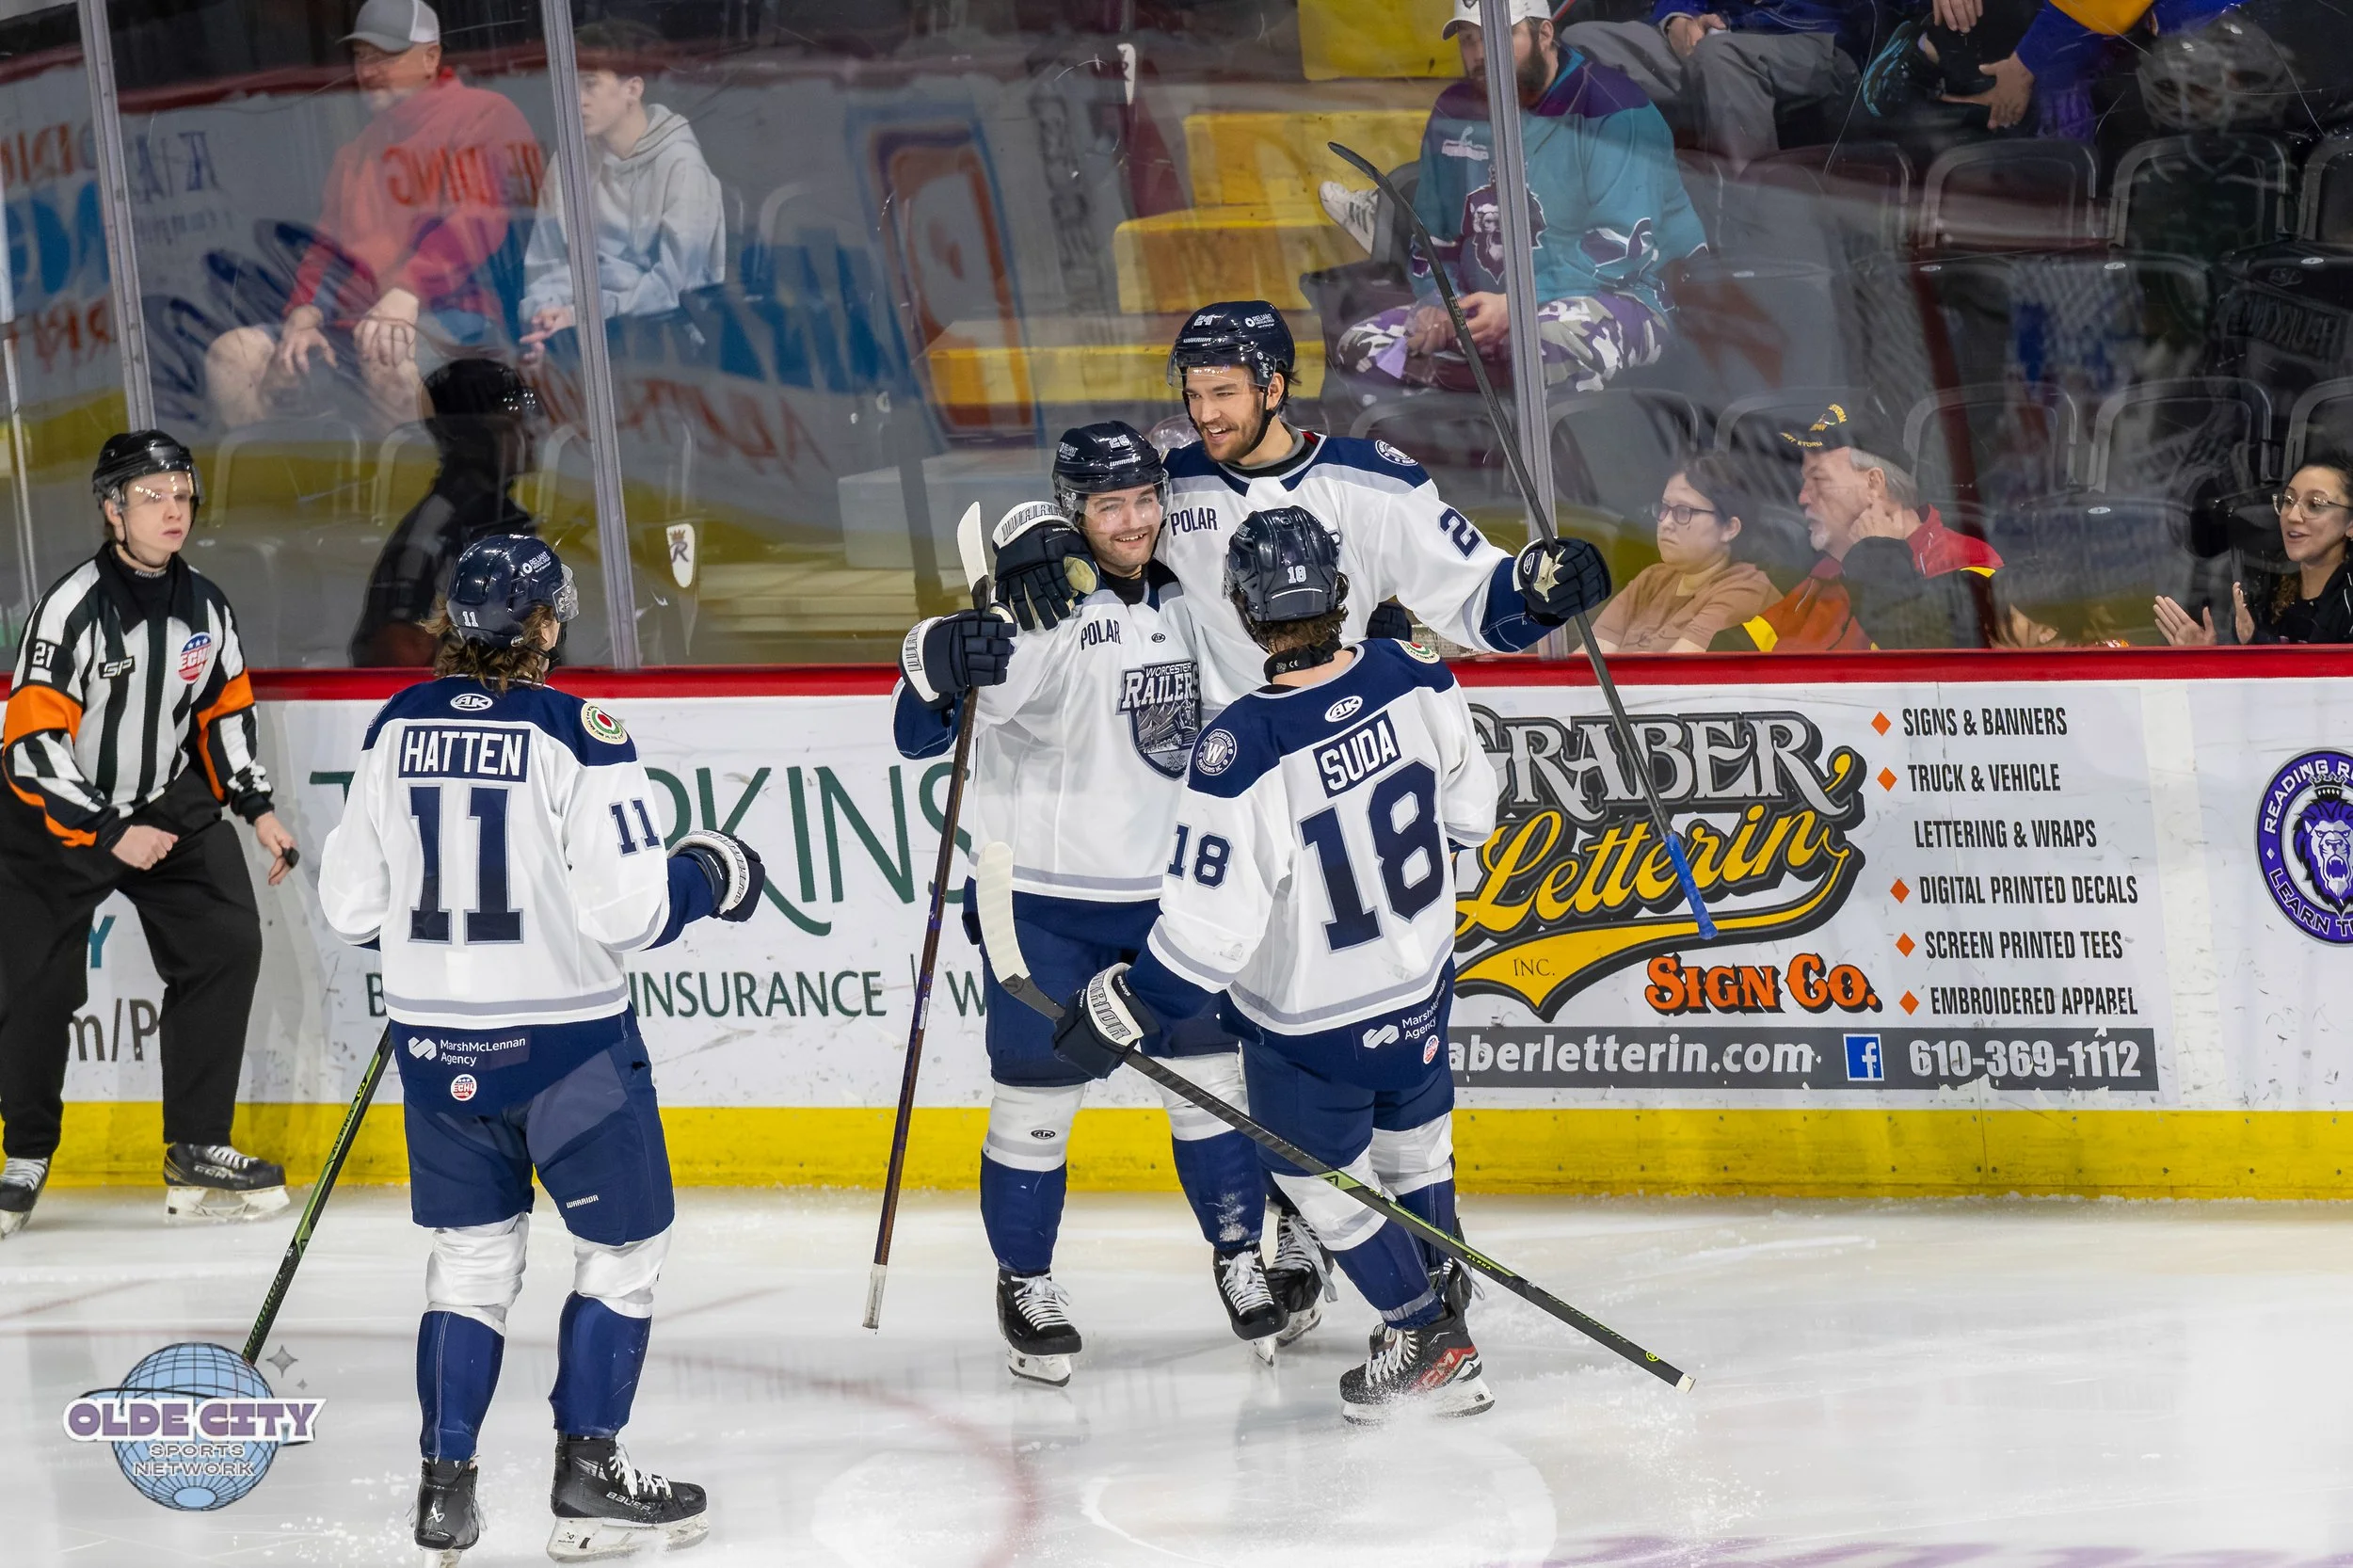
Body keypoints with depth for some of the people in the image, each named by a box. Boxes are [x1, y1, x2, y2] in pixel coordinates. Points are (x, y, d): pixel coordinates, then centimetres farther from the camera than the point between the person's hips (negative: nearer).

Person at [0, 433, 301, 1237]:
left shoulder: (204, 608, -1)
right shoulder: (73, 609, -22)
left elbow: (227, 706, 14)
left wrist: (258, 807, 6)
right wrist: (109, 833, -26)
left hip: (168, 808, 5)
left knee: (226, 945, -7)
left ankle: (198, 1150, 0)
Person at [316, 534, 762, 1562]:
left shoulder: (399, 728, 1)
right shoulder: (574, 734, -15)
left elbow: (351, 904, 6)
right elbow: (627, 905, -18)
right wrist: (710, 875, 0)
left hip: (436, 1042, 5)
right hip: (563, 1042, -5)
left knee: (473, 1251, 16)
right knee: (623, 1244, 10)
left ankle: (445, 1483, 12)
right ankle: (588, 1478, 8)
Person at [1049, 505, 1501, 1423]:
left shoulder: (1243, 753, -33)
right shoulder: (1412, 680, -17)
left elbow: (1211, 930, -29)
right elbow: (1470, 809, 2)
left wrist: (1124, 1009, -16)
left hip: (1309, 1021, -5)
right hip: (1419, 983, 5)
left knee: (1320, 1175, 20)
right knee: (1411, 1138, 30)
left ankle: (1428, 1342, 24)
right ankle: (1439, 1284, 48)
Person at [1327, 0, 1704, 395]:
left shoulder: (1610, 109, -14)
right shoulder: (1455, 114, 8)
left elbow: (1624, 244, -21)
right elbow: (1434, 232, 19)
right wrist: (1439, 302, -3)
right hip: (1488, 315, 7)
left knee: (1562, 332, -42)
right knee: (1358, 347, -9)